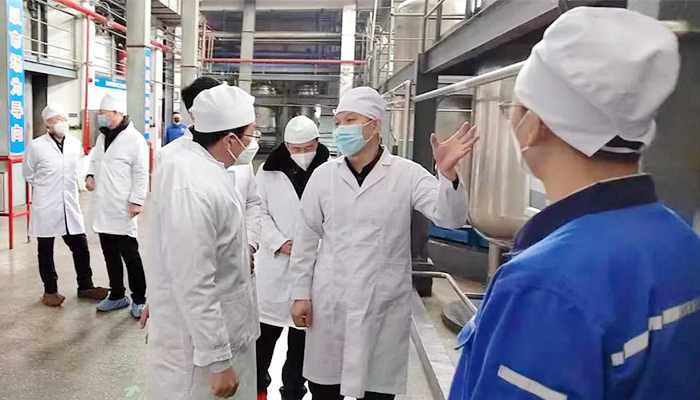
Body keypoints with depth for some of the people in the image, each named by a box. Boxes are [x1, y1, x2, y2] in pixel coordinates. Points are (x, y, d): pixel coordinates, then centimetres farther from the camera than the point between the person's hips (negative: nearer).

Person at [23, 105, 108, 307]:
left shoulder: (75, 144, 1)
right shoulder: (36, 146, -11)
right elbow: (28, 174, 3)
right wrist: (44, 189, 8)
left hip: (70, 205, 4)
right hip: (46, 207, -3)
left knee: (80, 247, 8)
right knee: (46, 251, 9)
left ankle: (85, 286, 23)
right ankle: (50, 291, 23)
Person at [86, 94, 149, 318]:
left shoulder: (134, 139, -10)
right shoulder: (102, 137, 14)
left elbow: (141, 173, -12)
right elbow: (95, 160, 27)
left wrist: (136, 201, -16)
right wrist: (90, 175, 6)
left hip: (123, 209, -7)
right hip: (102, 208, 8)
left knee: (130, 255, 1)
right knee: (110, 255, 15)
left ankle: (139, 299, 14)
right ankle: (117, 295, 28)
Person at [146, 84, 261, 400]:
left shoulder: (187, 155, -1)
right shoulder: (194, 189, -31)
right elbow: (194, 286, -30)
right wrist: (218, 360, -24)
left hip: (212, 322, 9)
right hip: (197, 335, -9)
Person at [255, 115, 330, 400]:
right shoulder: (269, 171, 3)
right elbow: (260, 213, 3)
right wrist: (280, 243, -9)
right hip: (275, 265, 2)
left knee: (302, 335, 11)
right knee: (266, 332, 11)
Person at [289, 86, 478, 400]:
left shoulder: (407, 174, -5)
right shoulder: (323, 175, 2)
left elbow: (450, 217, -15)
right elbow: (306, 238, 6)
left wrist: (447, 172, -32)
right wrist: (301, 293, 5)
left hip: (384, 306, -2)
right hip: (328, 302, 2)